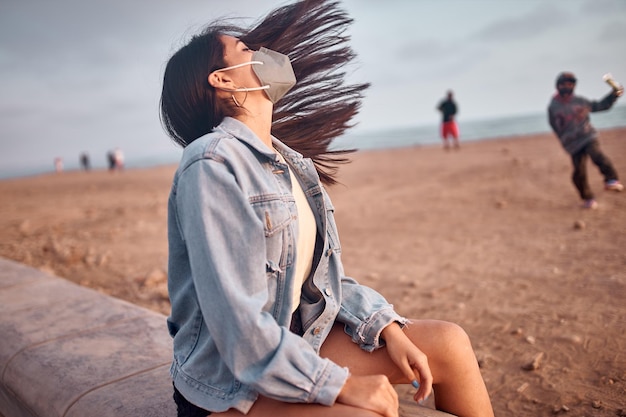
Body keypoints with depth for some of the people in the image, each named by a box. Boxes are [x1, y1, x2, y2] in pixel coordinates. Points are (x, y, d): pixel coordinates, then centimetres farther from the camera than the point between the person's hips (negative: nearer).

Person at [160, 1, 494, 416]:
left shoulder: (292, 164, 6)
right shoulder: (212, 164, -19)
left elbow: (323, 275, 9)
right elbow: (236, 319, -24)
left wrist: (388, 328, -4)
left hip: (299, 342, 7)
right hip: (229, 383, -7)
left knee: (449, 343, -2)